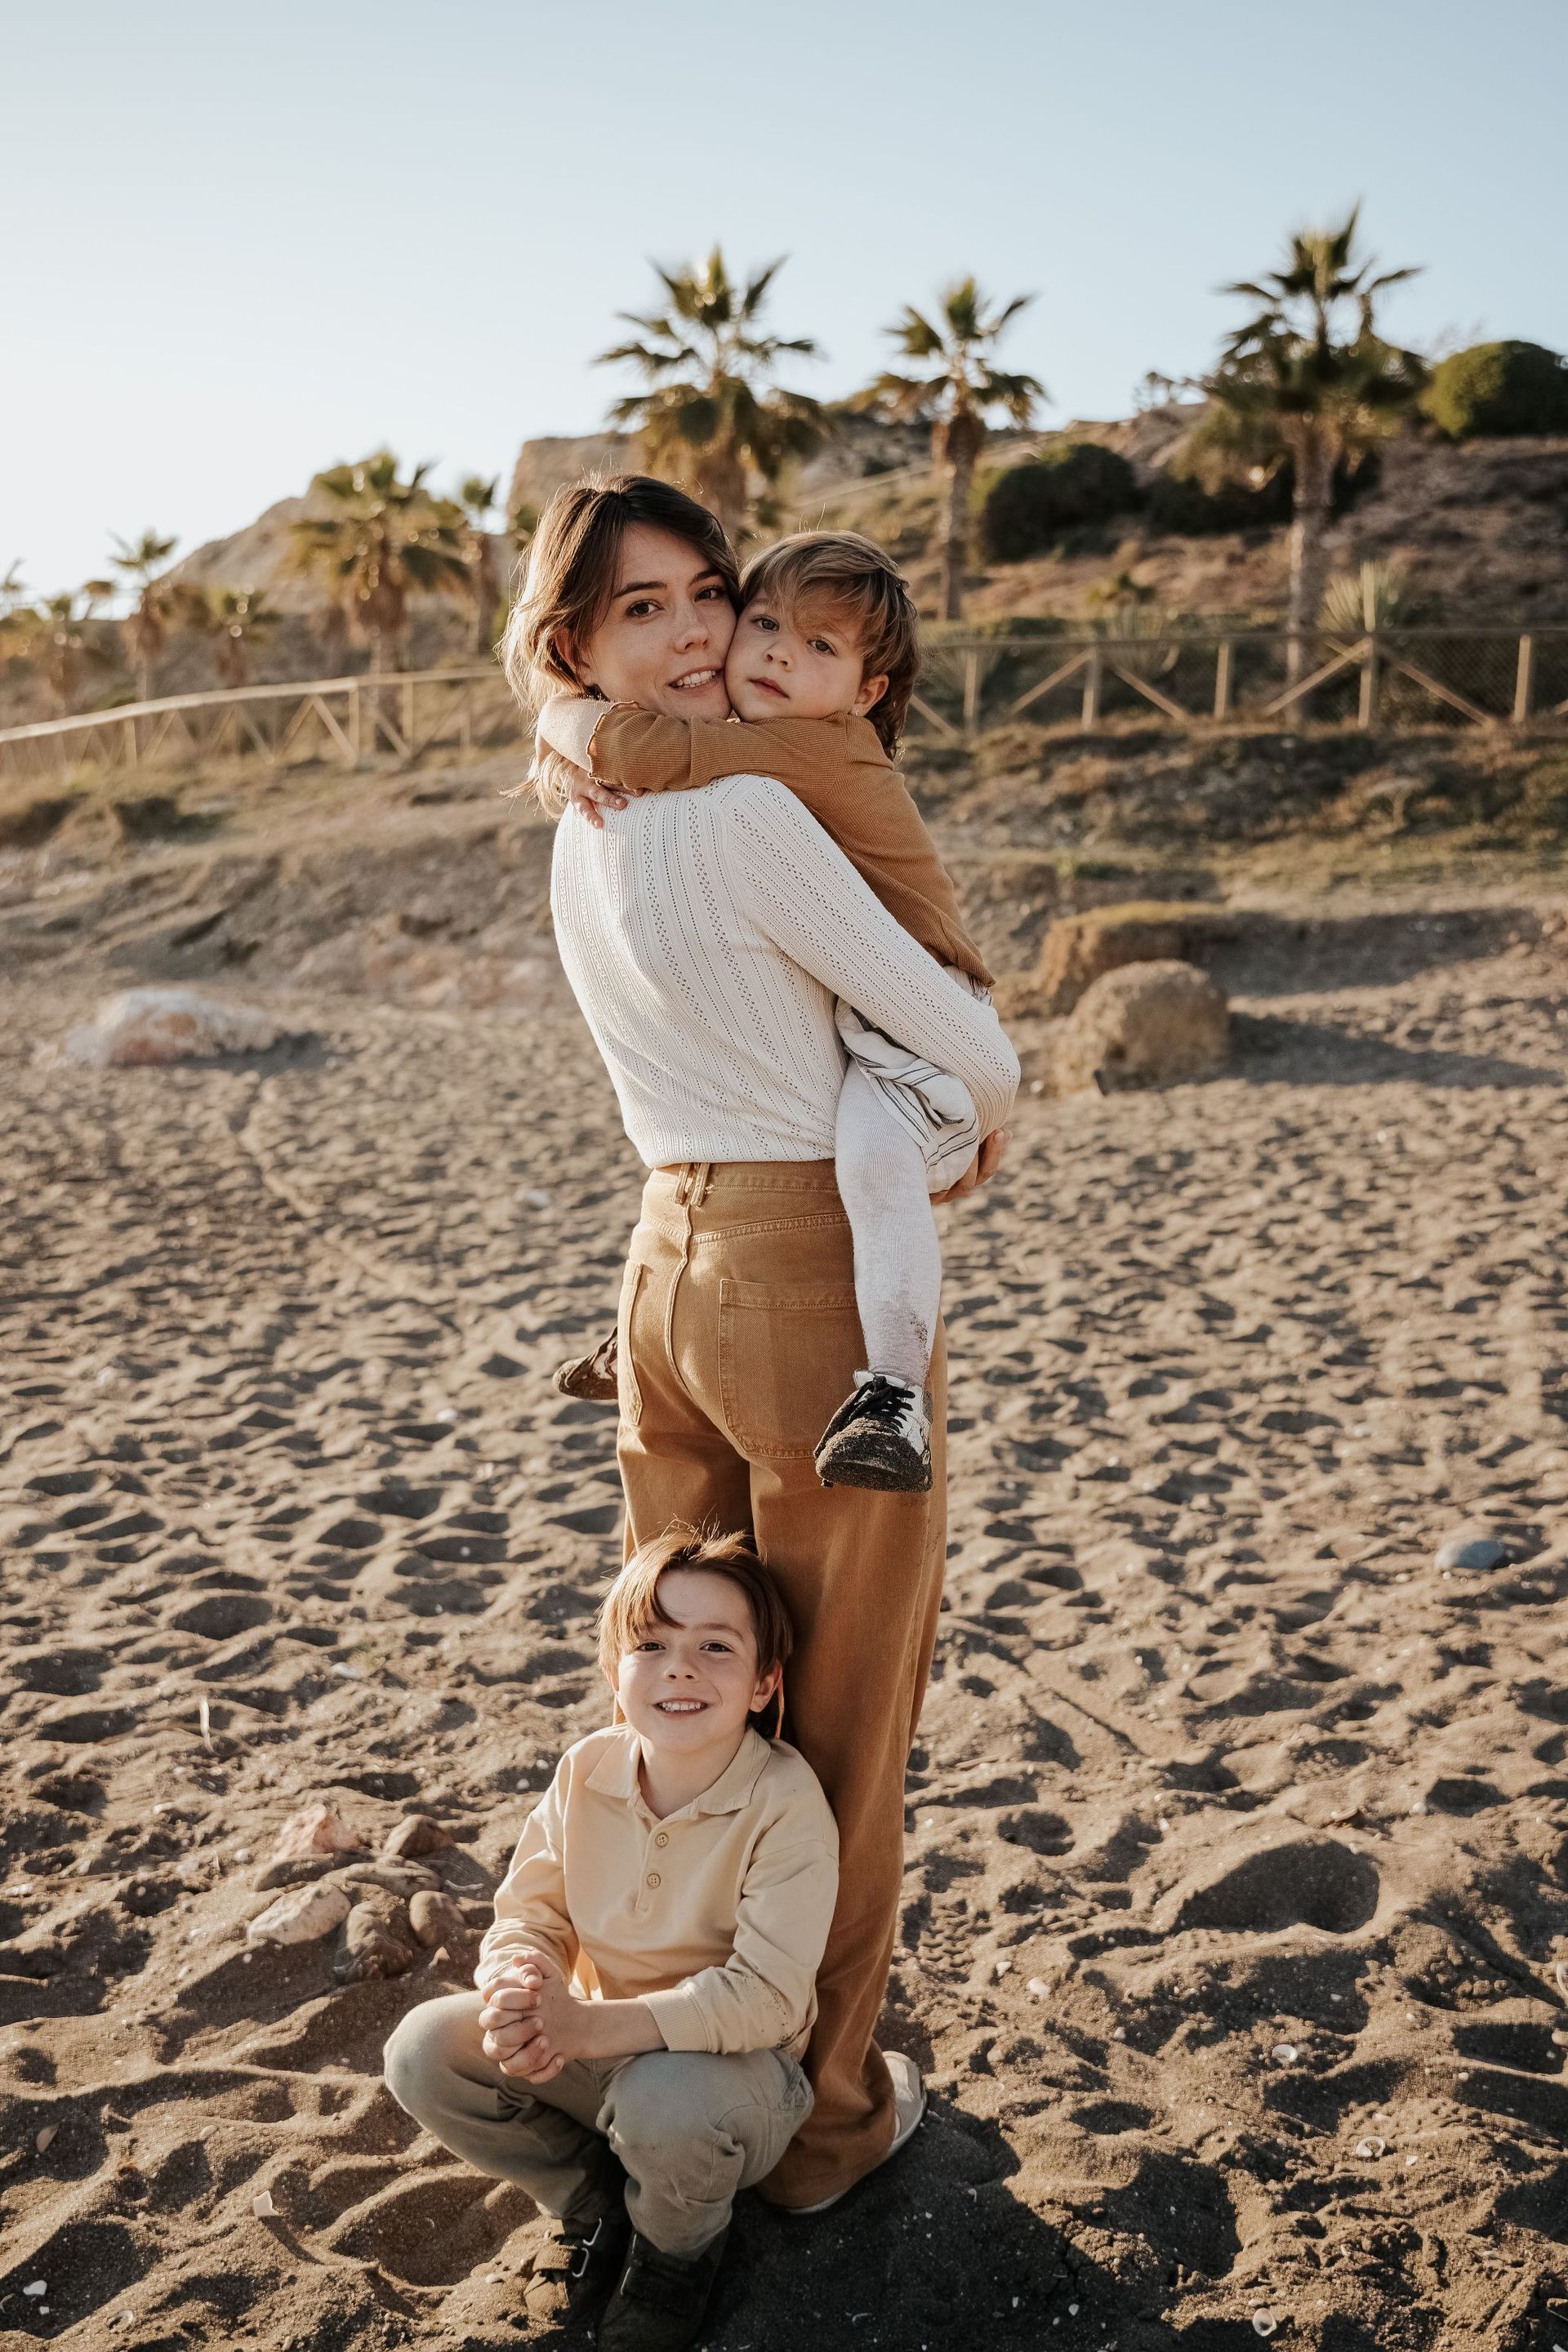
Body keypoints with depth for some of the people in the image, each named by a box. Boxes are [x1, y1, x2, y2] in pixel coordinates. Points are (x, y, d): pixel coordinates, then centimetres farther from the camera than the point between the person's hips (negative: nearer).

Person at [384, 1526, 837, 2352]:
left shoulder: (785, 1802, -25)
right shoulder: (586, 1772, -10)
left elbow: (767, 1996, -29)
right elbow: (529, 1913, -4)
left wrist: (592, 2025, -37)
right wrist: (518, 1987, -30)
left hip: (733, 2062, -4)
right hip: (599, 2047, 4)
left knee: (668, 2099, -38)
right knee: (424, 2050, -16)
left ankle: (679, 2245, 1)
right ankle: (589, 2200, 10)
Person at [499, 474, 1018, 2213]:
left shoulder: (577, 833, 9)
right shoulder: (746, 817, -18)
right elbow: (972, 1050, -13)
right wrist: (979, 1137, 8)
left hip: (667, 1265, 8)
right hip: (815, 1282, -8)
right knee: (839, 1725, 9)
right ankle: (820, 2114, 27)